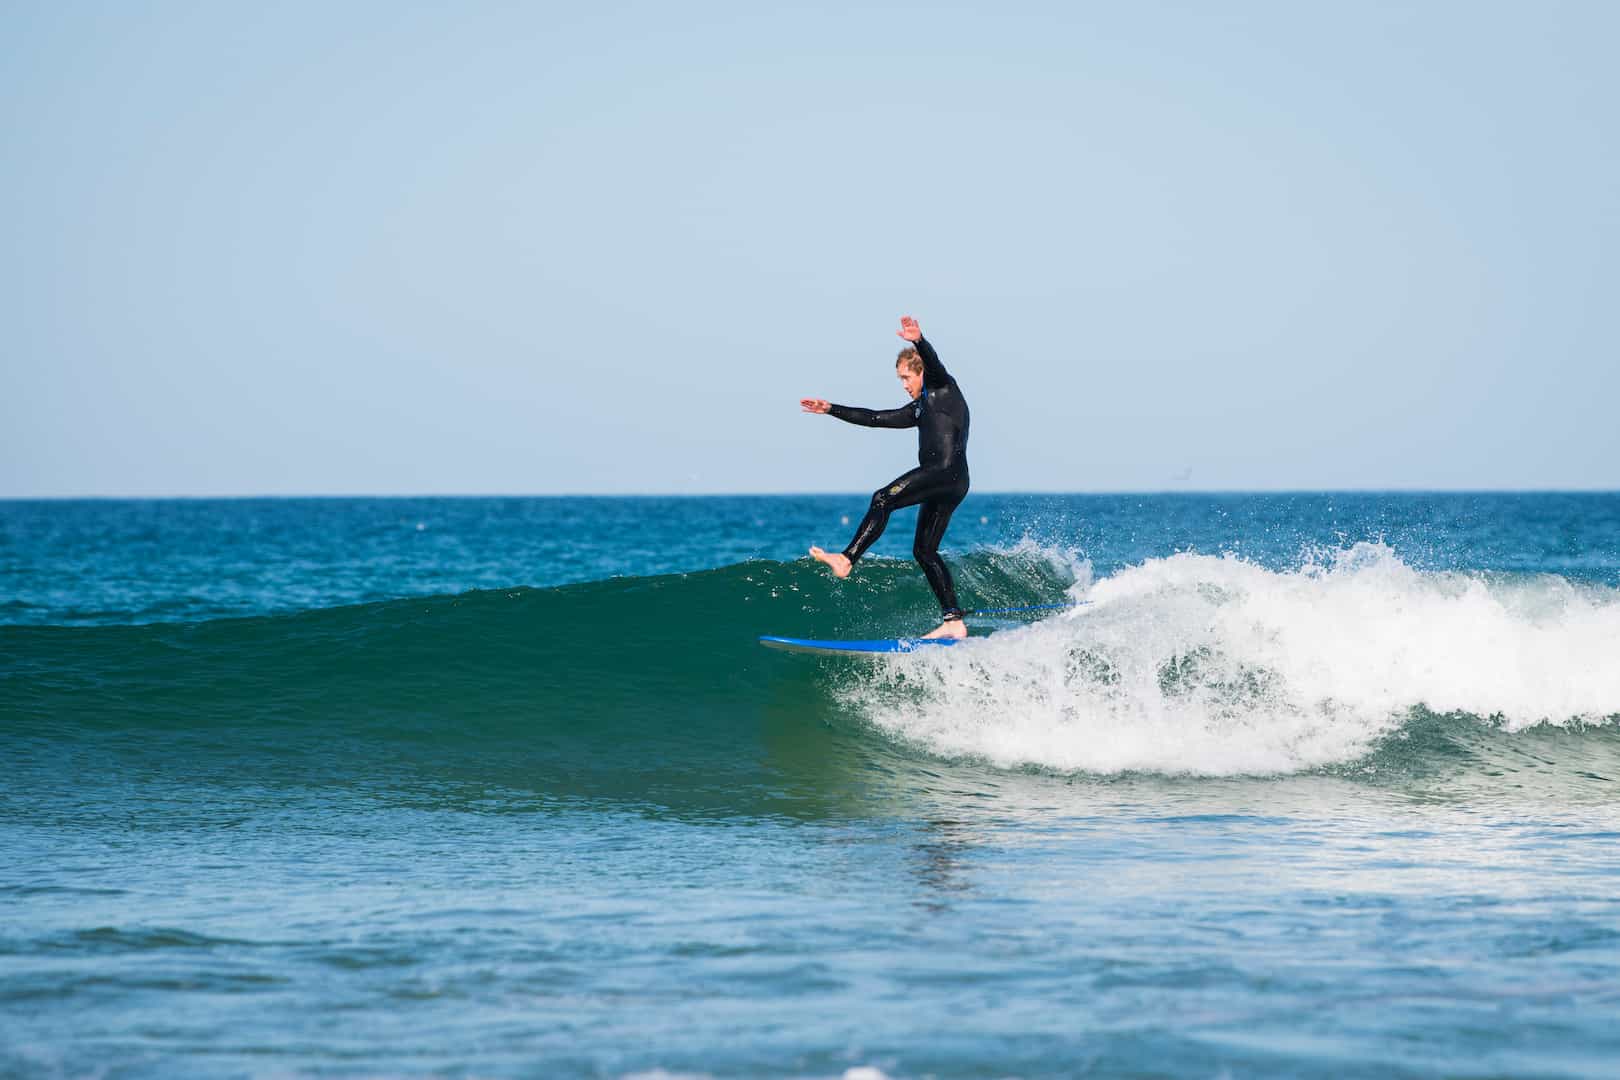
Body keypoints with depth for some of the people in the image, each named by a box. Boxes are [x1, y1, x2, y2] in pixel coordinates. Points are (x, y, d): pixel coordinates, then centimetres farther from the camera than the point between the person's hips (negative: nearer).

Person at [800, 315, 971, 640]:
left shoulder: (943, 388, 5)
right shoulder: (920, 409, 29)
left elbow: (934, 363, -18)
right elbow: (874, 418, 31)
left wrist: (919, 341, -39)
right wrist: (831, 409, 28)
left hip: (948, 470, -10)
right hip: (947, 486, 10)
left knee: (883, 499, -21)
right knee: (924, 550, 8)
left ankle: (847, 560, -31)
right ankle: (953, 622, 3)